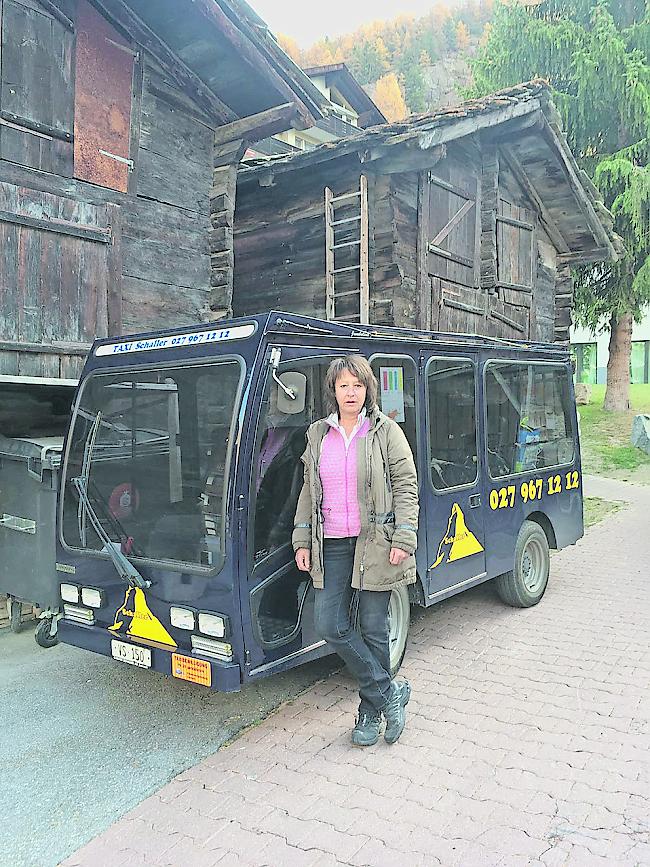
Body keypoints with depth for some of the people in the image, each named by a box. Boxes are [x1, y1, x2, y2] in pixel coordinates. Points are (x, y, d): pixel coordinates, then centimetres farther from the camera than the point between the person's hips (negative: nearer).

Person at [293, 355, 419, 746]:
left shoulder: (386, 430, -2)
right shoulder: (318, 434, 10)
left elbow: (406, 486, -4)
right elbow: (309, 490, 15)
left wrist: (404, 538, -13)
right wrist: (302, 539, 9)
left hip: (375, 542, -4)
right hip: (331, 544, 4)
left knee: (374, 630, 6)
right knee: (330, 625, -1)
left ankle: (371, 712, 25)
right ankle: (389, 692, 16)